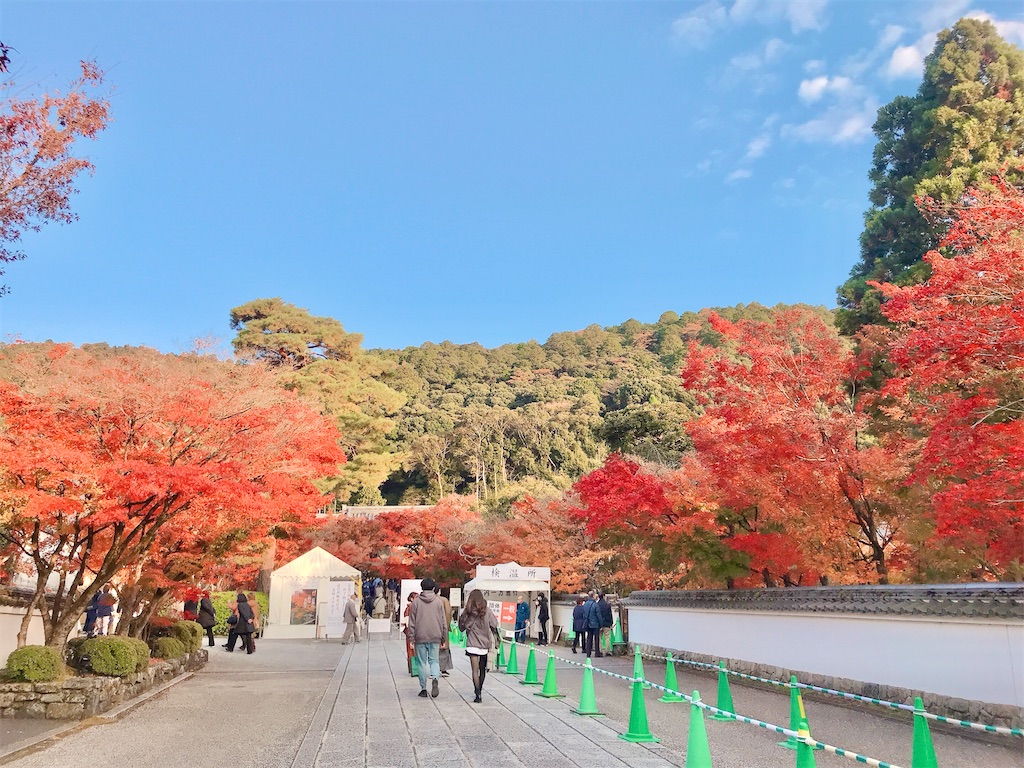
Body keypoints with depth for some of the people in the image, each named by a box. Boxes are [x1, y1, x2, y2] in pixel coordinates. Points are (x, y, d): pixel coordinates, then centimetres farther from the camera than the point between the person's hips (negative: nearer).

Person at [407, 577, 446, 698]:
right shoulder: (438, 602, 3)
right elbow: (443, 621, 6)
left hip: (420, 637, -1)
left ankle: (423, 688, 11)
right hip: (435, 637, 1)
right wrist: (443, 638, 13)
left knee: (422, 663, 9)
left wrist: (412, 638, 5)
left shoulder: (416, 602, 0)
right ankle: (435, 679, -17)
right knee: (434, 660, 10)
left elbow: (412, 622, 0)